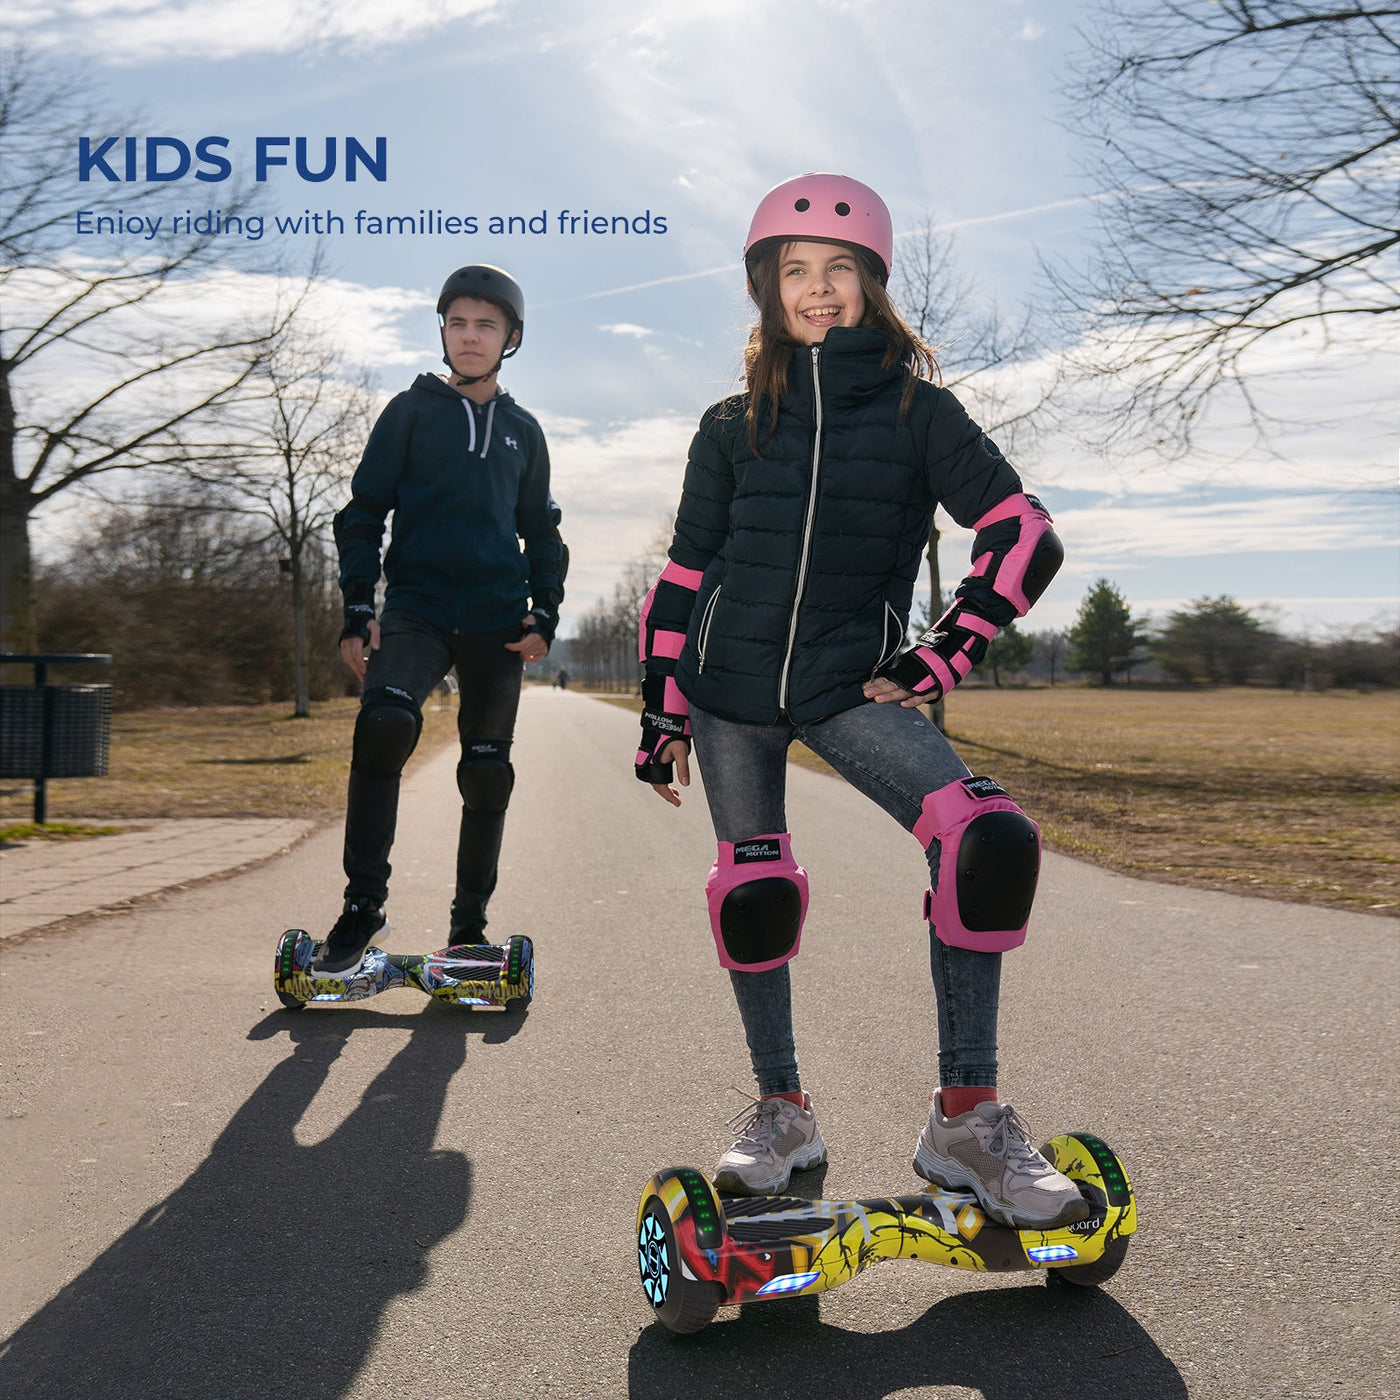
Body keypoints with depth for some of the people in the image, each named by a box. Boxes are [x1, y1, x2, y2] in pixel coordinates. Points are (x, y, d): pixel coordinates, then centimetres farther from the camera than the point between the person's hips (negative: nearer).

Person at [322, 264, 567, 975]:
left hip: (496, 620, 3)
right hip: (416, 604, -3)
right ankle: (363, 904, -19)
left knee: (488, 773, 4)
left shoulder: (522, 430, 17)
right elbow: (364, 512, 6)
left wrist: (543, 614, 8)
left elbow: (541, 532, 23)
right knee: (384, 720, -29)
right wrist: (358, 609, -5)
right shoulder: (411, 411, 9)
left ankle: (469, 926, 19)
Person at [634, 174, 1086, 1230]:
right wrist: (664, 714, 10)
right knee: (753, 892, 4)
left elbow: (1026, 540, -1)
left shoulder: (917, 410, 4)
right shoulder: (734, 426, 9)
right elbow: (685, 572, 13)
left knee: (992, 842, -21)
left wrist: (941, 658, -7)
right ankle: (782, 1111, 24)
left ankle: (966, 1119, -11)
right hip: (730, 687, 2)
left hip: (851, 686, -2)